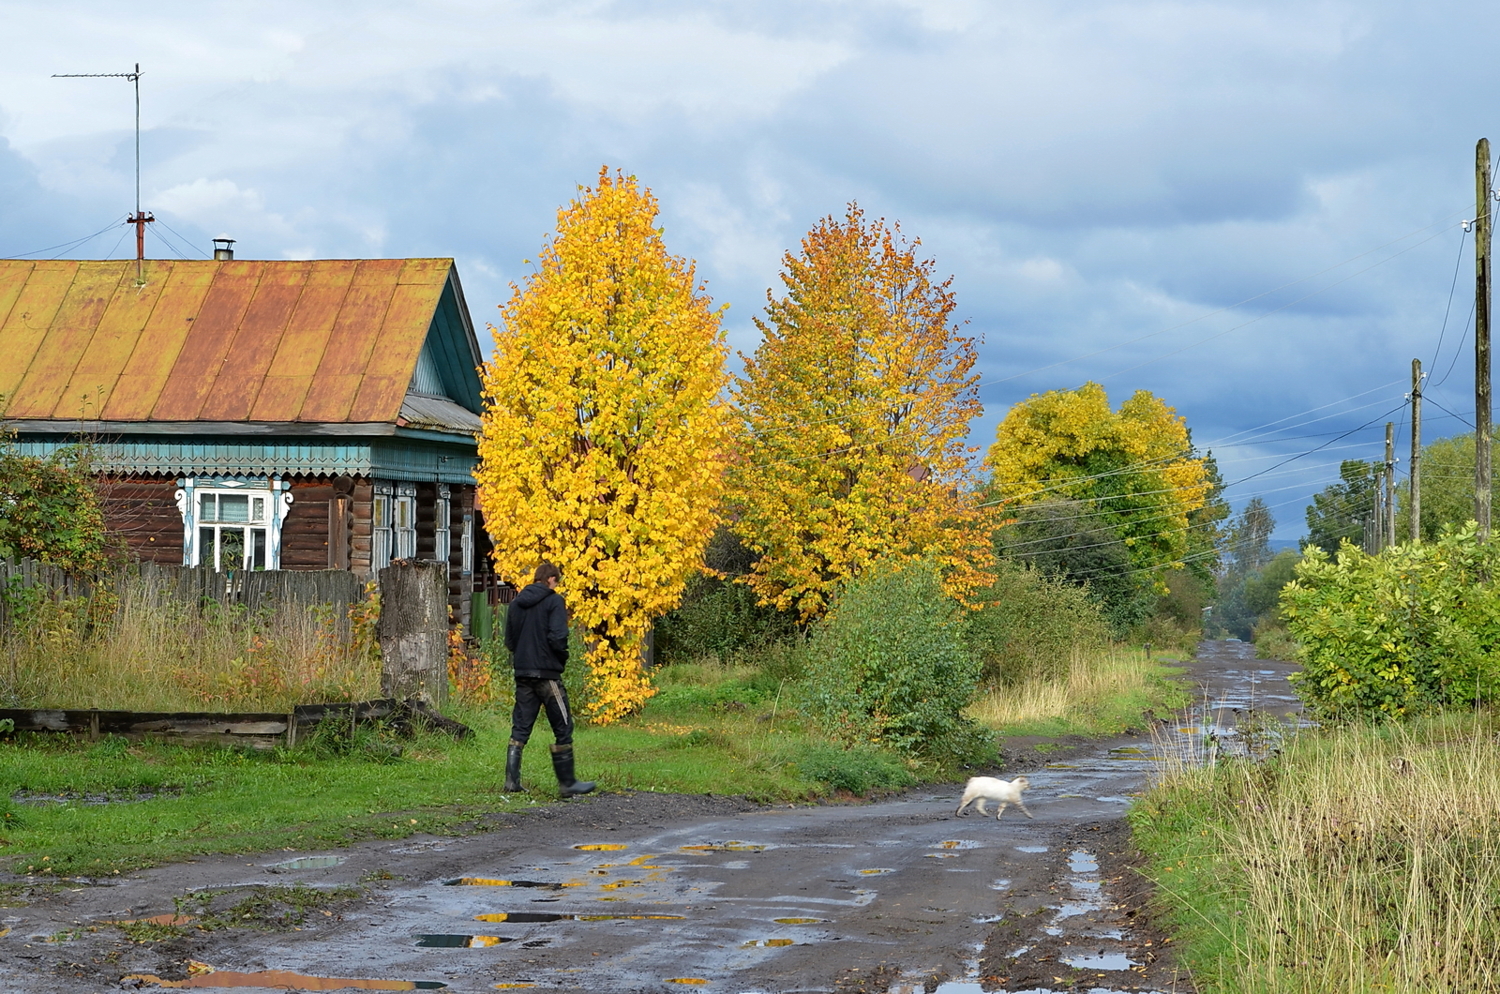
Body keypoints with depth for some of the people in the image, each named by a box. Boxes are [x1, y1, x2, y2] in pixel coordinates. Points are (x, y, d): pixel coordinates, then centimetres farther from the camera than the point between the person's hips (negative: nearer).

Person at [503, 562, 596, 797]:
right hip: (547, 672, -6)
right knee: (562, 728, 2)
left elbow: (509, 640, 12)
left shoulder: (517, 603, 10)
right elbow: (557, 637, -18)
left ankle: (512, 781, 3)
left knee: (520, 728, 9)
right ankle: (567, 783, 5)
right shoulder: (554, 601, -9)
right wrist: (563, 658, -1)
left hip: (522, 674, 6)